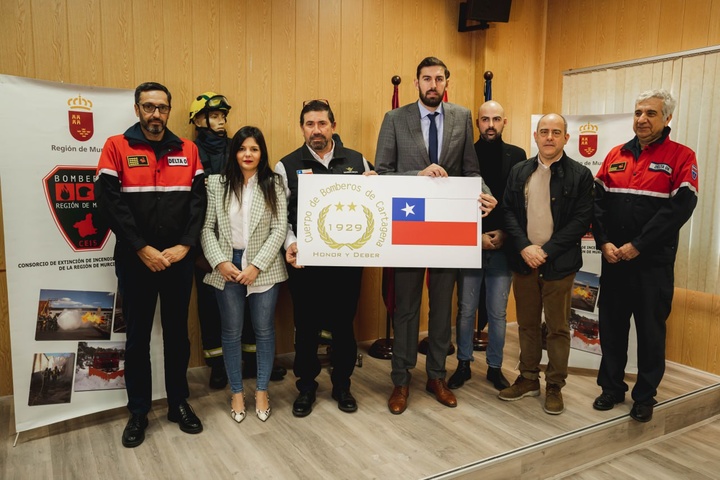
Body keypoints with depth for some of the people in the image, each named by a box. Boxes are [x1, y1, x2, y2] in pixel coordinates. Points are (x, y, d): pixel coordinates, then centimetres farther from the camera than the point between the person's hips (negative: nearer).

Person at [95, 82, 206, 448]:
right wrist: (142, 249, -15)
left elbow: (198, 199, 0)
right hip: (135, 260, -2)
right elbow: (109, 201, -10)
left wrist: (184, 245, -12)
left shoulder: (188, 150, 5)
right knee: (137, 338, 9)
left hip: (179, 259, 2)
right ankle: (138, 412, 25)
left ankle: (179, 404, 28)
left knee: (177, 333, 12)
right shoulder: (116, 147, -3)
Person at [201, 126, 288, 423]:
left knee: (264, 330, 8)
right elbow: (207, 227, 1)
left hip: (264, 268, -1)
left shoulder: (274, 184, 0)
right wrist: (220, 262, -11)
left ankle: (262, 390, 25)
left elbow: (279, 229, -5)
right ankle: (237, 392, 26)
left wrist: (256, 266, -12)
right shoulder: (217, 184, 4)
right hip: (227, 267, 1)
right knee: (231, 332, 10)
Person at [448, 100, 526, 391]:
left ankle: (495, 367, 23)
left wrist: (504, 234, -7)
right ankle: (463, 364, 23)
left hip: (504, 245, 1)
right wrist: (477, 235, -8)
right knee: (466, 310, 7)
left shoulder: (517, 155, 4)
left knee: (498, 313, 8)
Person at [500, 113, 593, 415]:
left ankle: (555, 386, 20)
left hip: (559, 263, -3)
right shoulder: (519, 172, 8)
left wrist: (546, 251, -15)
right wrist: (524, 247, -12)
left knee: (557, 328, 6)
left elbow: (582, 220, -8)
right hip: (523, 260, 3)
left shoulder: (580, 175, -2)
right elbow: (508, 211, 2)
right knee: (527, 324, 13)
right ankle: (529, 379, 28)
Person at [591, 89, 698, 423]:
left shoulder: (681, 157, -4)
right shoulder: (616, 155, 8)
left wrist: (637, 246, -17)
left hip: (653, 262, -4)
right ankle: (611, 387, 27)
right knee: (611, 325, 11)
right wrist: (604, 243, -8)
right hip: (613, 259, 4)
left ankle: (645, 396, 22)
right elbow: (598, 200, 5)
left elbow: (680, 207, -14)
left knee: (650, 330, 6)